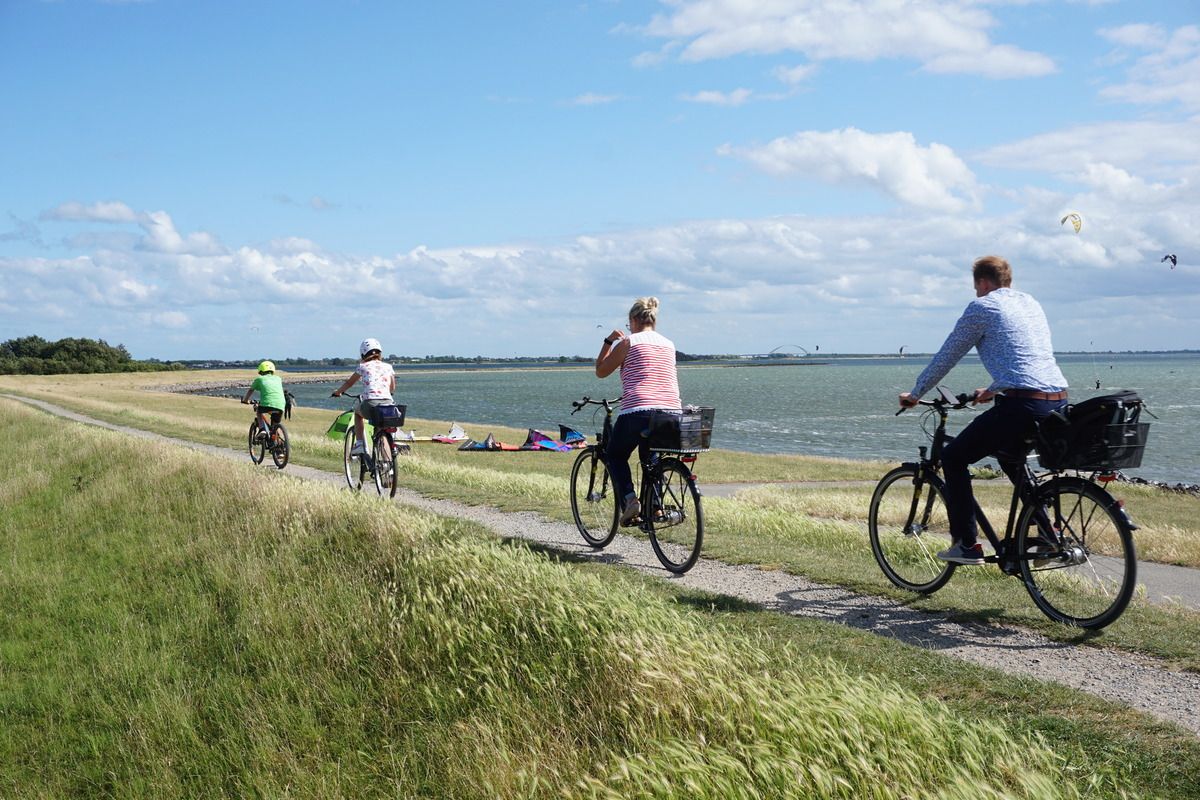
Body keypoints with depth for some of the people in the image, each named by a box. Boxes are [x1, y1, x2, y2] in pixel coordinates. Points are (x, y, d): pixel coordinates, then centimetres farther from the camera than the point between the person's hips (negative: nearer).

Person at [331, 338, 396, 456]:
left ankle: (360, 444, 20)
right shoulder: (388, 367, 18)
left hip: (370, 404, -2)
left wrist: (338, 391, 47)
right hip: (388, 405, 2)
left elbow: (349, 383, 28)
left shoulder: (363, 367, 12)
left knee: (357, 410, 33)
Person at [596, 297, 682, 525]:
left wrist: (609, 341, 20)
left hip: (637, 412, -5)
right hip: (671, 412, 5)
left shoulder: (628, 342, 1)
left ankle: (629, 499, -4)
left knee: (616, 456, 18)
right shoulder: (669, 344, 17)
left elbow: (600, 371, 11)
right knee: (650, 457, 28)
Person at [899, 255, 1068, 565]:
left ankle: (966, 545, 4)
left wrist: (915, 394, 20)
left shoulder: (982, 307, 1)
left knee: (953, 458, 8)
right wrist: (993, 391, 49)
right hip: (1058, 402, 8)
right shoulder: (1031, 303, 23)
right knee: (1008, 455, 34)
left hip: (1022, 405, -8)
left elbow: (946, 357, 6)